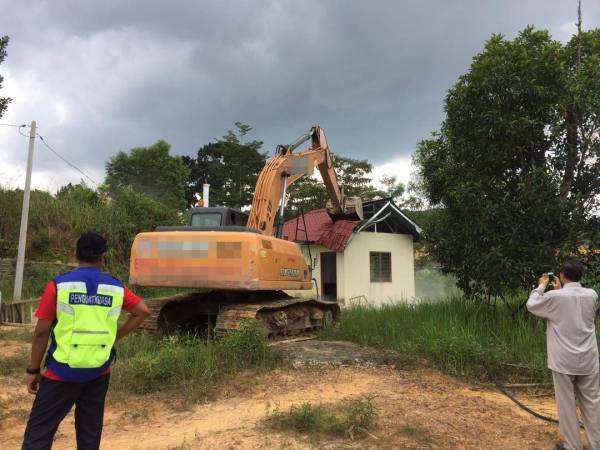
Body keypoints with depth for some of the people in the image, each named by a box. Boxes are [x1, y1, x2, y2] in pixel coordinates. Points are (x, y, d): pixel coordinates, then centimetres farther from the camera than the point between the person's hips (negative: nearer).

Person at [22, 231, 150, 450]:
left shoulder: (58, 285, -10)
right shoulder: (116, 288, -2)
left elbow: (42, 332, -8)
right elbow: (142, 312, 5)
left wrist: (33, 370, 2)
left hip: (63, 372, -3)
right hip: (99, 371, 3)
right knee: (90, 431, 16)